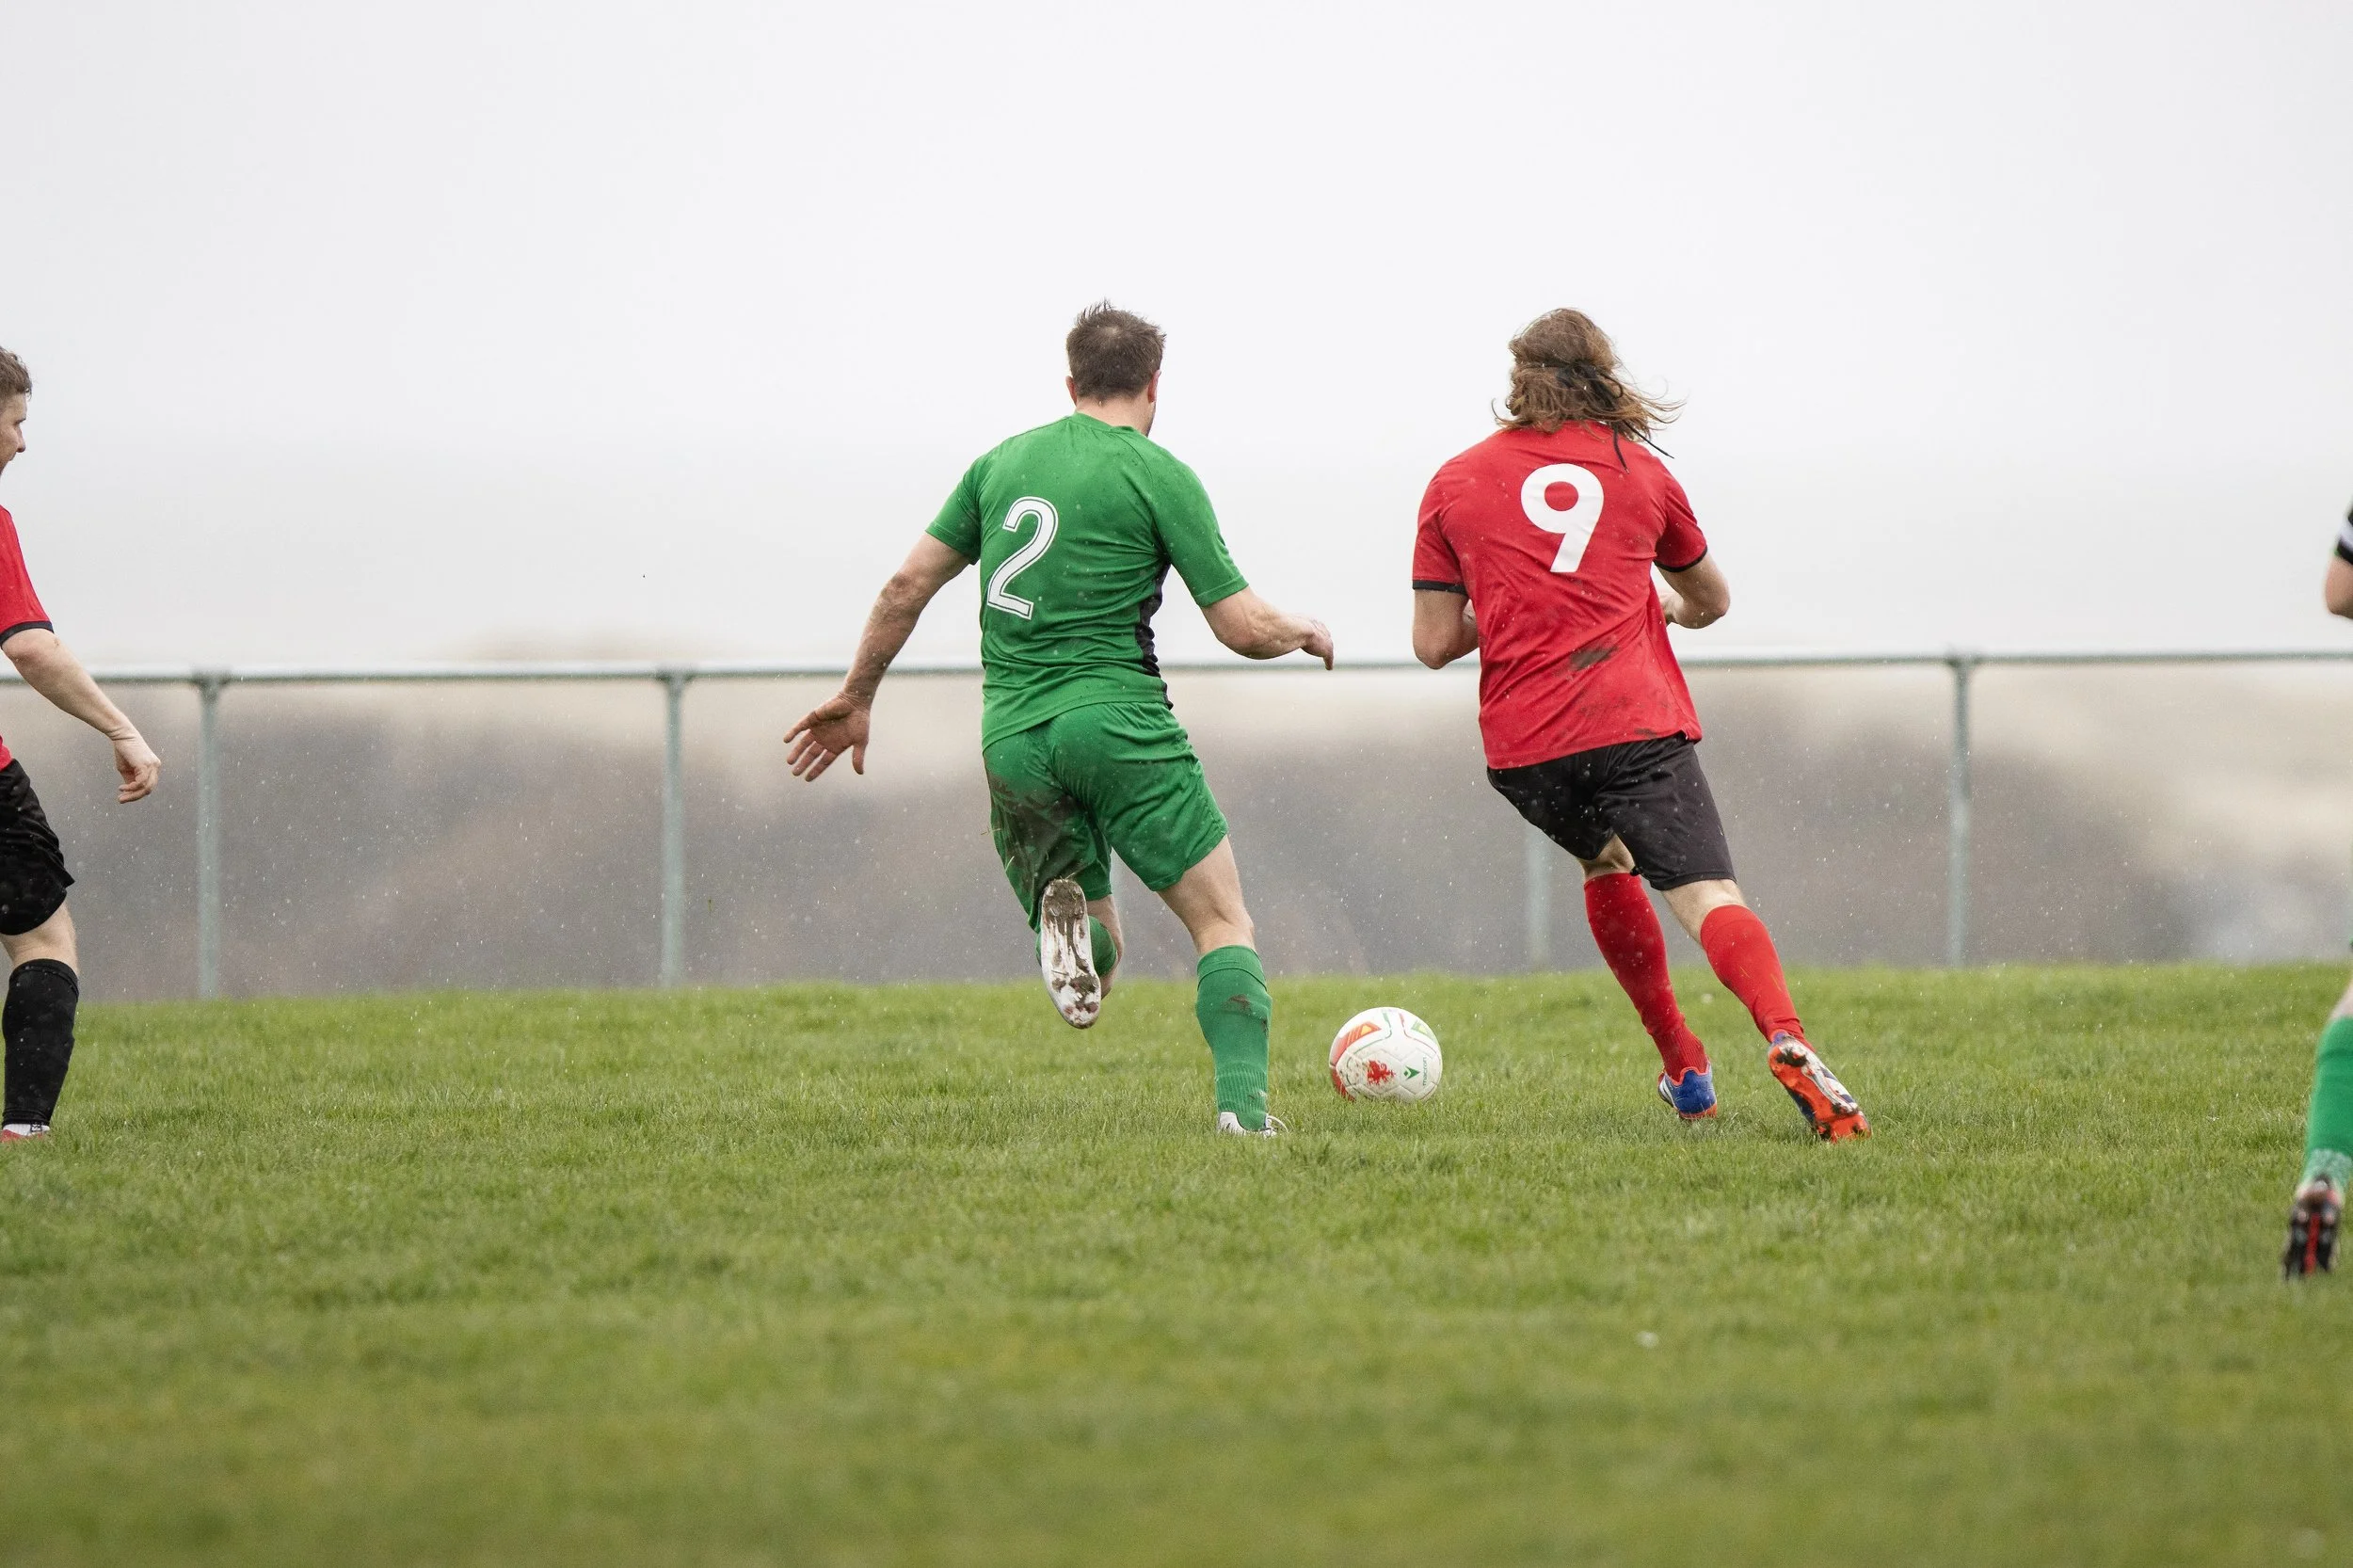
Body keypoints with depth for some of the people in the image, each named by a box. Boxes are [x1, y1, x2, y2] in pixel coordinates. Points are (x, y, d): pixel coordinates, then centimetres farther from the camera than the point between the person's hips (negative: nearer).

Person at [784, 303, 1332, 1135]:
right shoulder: (1159, 475, -2)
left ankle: (1064, 913, -19)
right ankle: (1242, 1103, -19)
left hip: (1011, 740, 5)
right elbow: (1244, 628, -2)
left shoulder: (1001, 463, 13)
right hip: (1117, 718, -5)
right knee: (1224, 924, 2)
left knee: (1094, 960, 17)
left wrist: (857, 699, 24)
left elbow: (907, 584, 13)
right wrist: (1305, 632, 19)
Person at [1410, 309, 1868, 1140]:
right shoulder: (1640, 471, 15)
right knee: (1706, 895, -14)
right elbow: (1710, 601, 30)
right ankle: (1785, 1038, -42)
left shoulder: (1454, 484, 13)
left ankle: (1684, 1066, 28)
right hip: (1635, 724, -2)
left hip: (1521, 747, 2)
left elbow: (1434, 643, 10)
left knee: (1605, 866, 29)